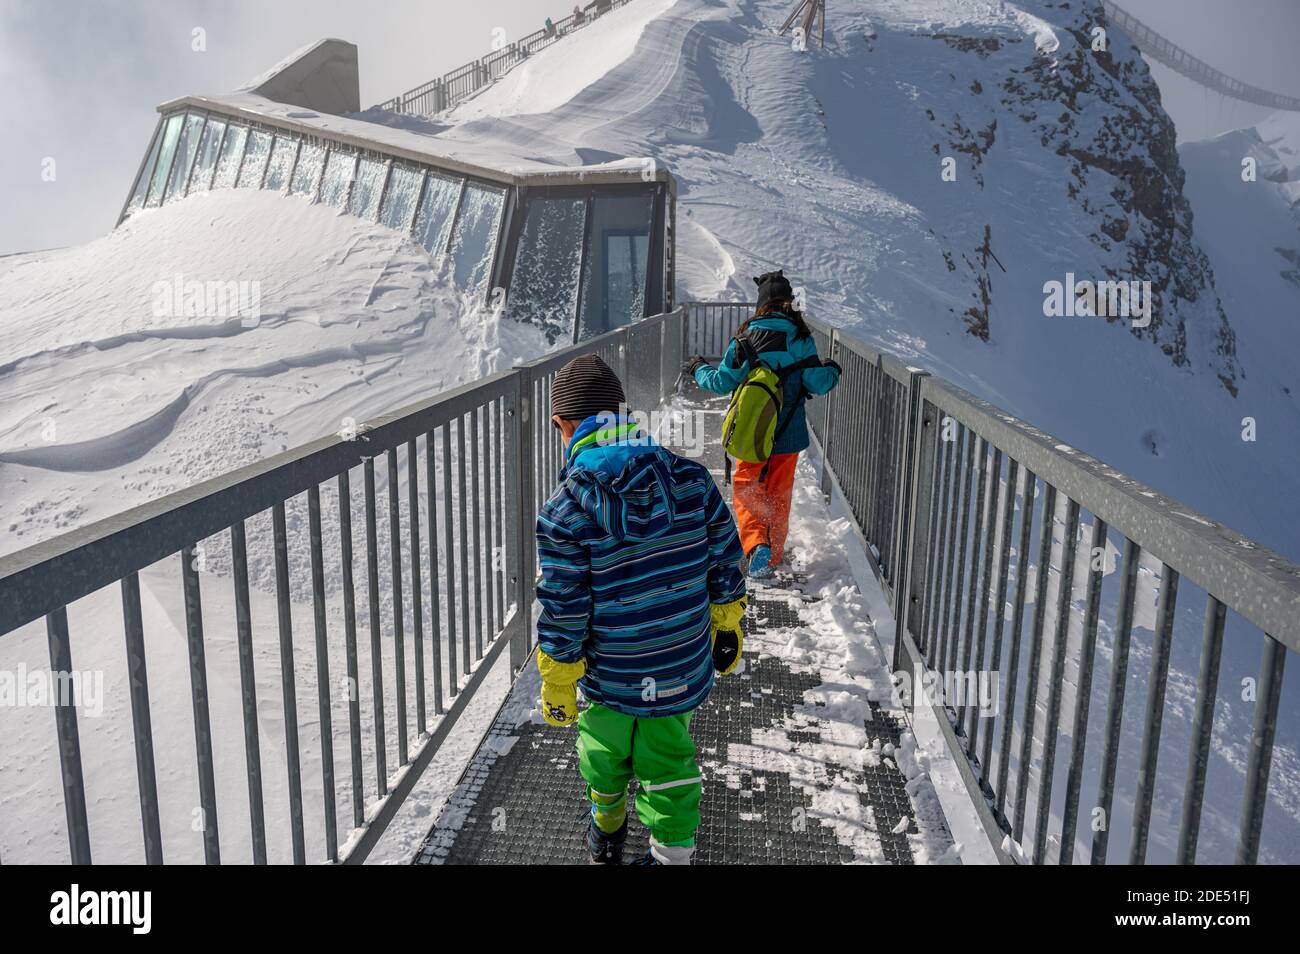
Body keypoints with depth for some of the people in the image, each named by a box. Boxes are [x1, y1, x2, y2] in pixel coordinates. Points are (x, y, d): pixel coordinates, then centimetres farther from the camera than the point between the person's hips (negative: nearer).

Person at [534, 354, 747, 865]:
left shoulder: (564, 511, -22)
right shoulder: (691, 479, -12)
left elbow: (563, 613, -16)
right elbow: (725, 561, -2)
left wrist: (556, 686, -1)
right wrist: (727, 626, 14)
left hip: (609, 675, -1)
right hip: (684, 670, 2)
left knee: (604, 754, 27)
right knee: (669, 762, 23)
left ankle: (606, 832, 53)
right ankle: (672, 851, 40)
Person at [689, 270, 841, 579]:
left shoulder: (745, 337, -7)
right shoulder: (800, 337, -7)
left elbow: (723, 382, -4)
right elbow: (816, 384, -8)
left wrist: (700, 370, 16)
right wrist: (832, 371, 14)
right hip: (788, 432, 1)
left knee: (747, 490, 10)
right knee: (779, 494, 17)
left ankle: (756, 546, -14)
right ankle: (773, 556, 24)